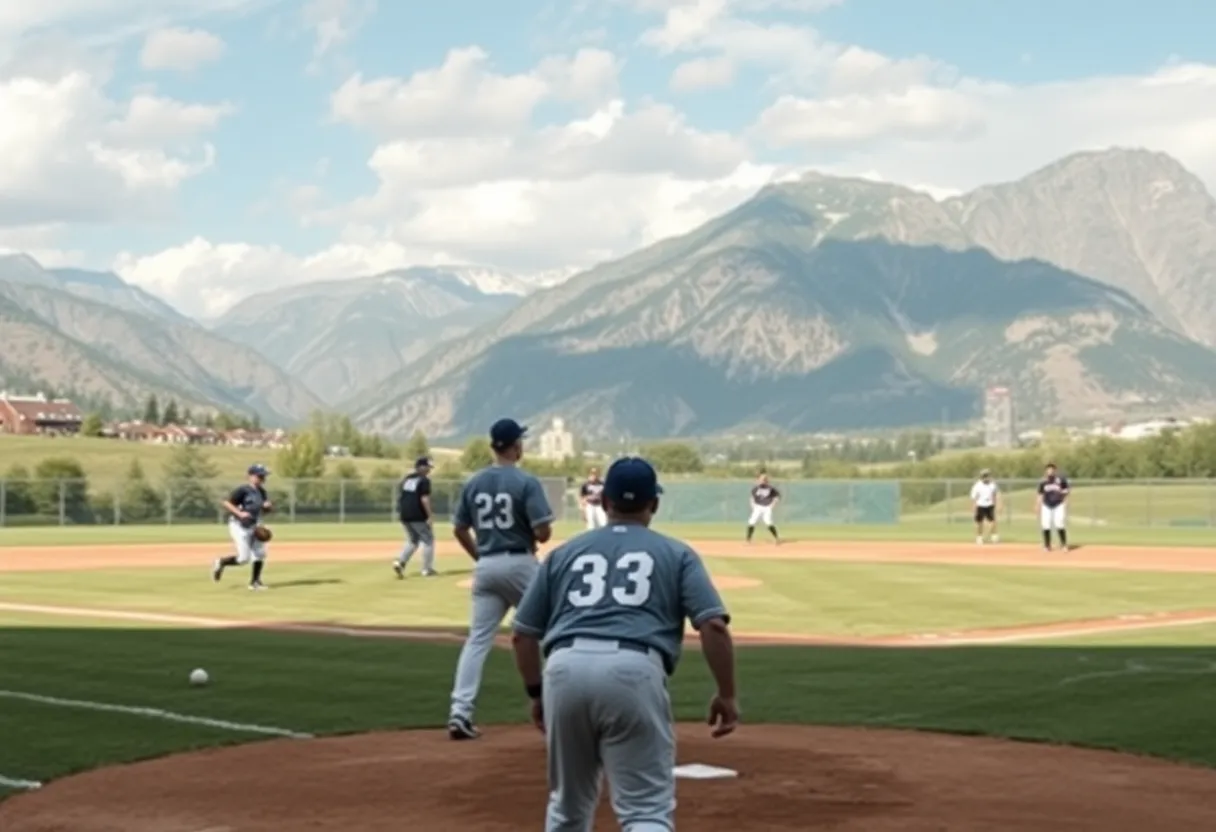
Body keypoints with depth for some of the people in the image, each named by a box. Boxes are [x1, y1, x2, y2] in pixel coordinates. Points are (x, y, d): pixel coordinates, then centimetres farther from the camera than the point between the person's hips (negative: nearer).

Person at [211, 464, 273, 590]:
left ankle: (255, 581, 15)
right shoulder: (242, 490, -16)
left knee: (260, 554, 1)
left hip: (254, 527, 8)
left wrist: (268, 506, -7)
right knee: (243, 558, -10)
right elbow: (226, 503, -19)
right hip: (239, 527, -8)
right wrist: (239, 513, -30)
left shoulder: (261, 492, 7)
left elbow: (267, 510, 16)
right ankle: (221, 563, 16)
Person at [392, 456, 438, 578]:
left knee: (413, 540, 20)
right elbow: (424, 499, -18)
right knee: (428, 540, 7)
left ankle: (400, 562, -1)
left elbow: (399, 496, 15)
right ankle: (427, 569, 7)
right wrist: (430, 515, -18)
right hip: (418, 516, -8)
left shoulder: (406, 478, 14)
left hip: (405, 515, 8)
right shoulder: (424, 480, -10)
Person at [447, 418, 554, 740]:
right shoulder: (526, 482, -11)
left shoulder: (473, 483, 5)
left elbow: (459, 530, 10)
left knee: (477, 640, 3)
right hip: (519, 563, -4)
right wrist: (534, 538, 7)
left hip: (486, 566, 4)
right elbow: (543, 532, -16)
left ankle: (460, 713, -7)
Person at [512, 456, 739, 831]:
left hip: (565, 669, 3)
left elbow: (523, 634, 23)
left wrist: (536, 693, 34)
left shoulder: (564, 553, 25)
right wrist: (727, 694, 10)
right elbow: (713, 625, 4)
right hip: (633, 673, -3)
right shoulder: (676, 553, 18)